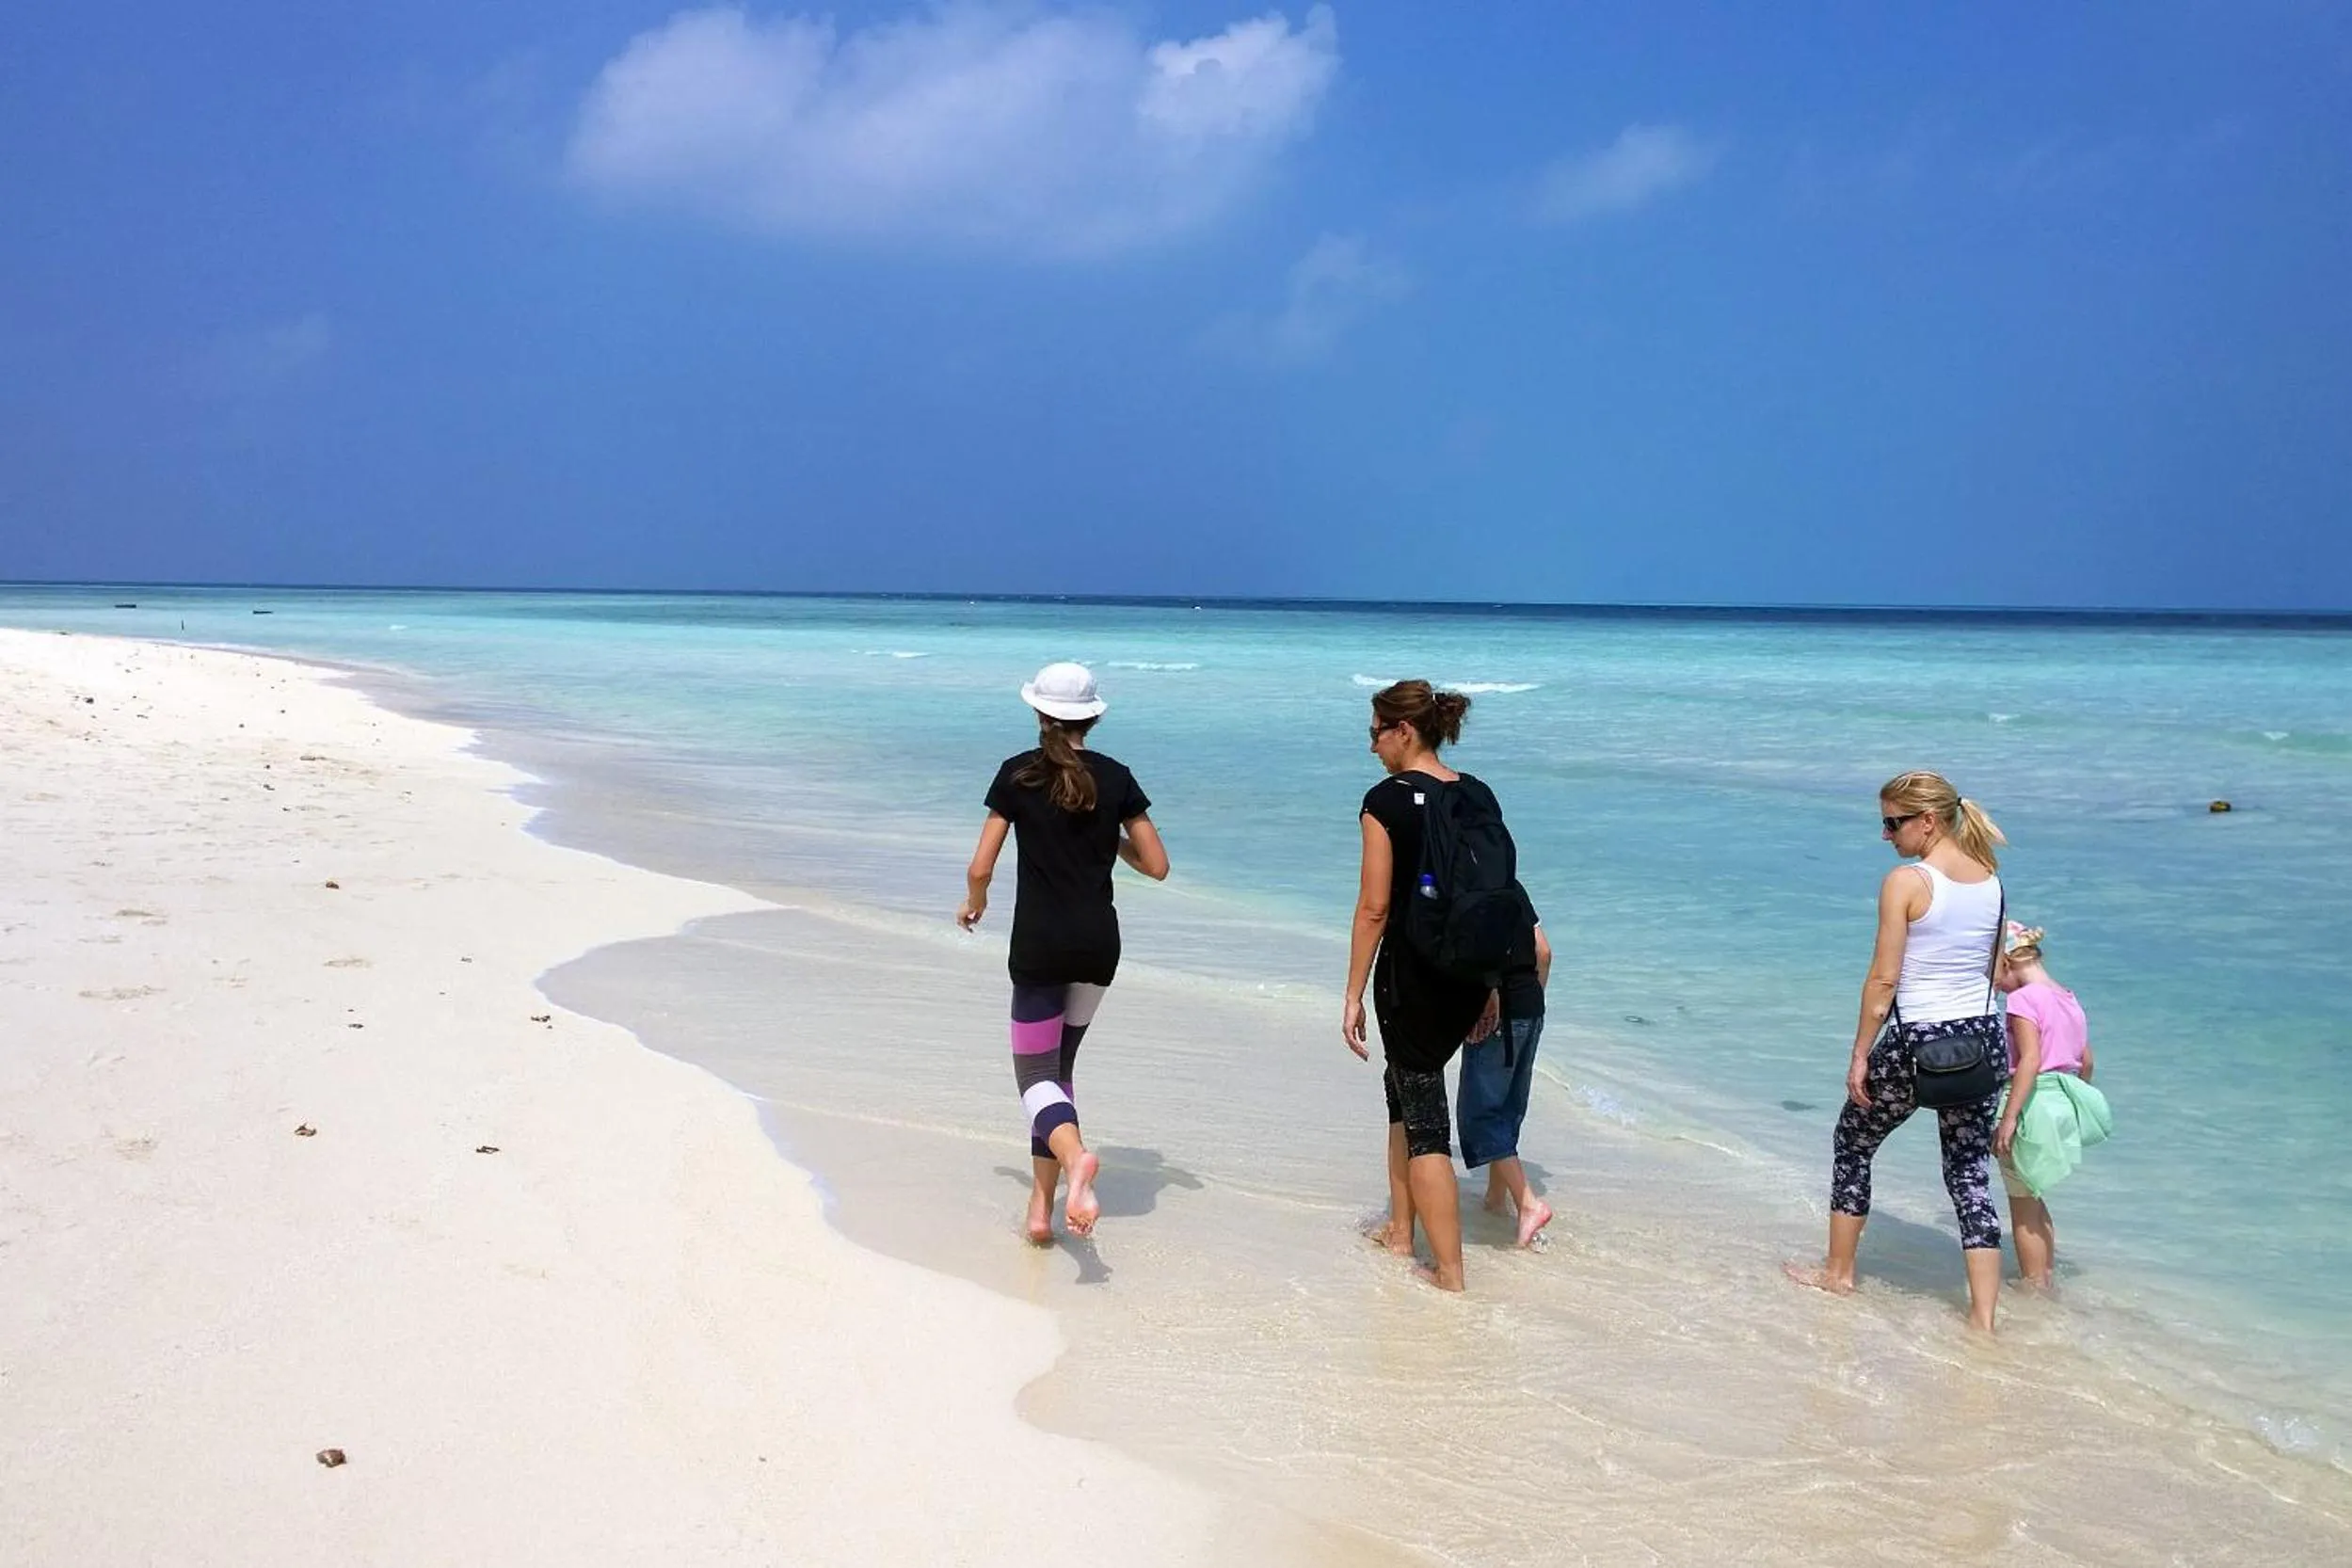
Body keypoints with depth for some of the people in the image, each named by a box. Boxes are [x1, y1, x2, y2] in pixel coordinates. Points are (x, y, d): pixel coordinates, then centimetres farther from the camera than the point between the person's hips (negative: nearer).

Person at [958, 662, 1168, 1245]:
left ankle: (1073, 1155, -32)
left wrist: (974, 904, 16)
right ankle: (1041, 1207, 15)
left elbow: (980, 869, -5)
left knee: (1036, 1073, 1)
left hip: (1039, 945, -3)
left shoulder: (1018, 775, -4)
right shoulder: (1116, 778, 2)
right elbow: (1157, 866, 5)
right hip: (1098, 943, 3)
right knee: (1058, 1065, 18)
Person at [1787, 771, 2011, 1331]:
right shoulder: (1991, 880, 5)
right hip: (1983, 1037, 6)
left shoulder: (1906, 882, -14)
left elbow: (1884, 980, -14)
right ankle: (1983, 1317, 6)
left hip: (1917, 1040, -6)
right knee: (1972, 1173, 10)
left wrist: (1860, 1055, -7)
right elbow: (1994, 969, 13)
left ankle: (1838, 1273, 28)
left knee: (1853, 1144, 17)